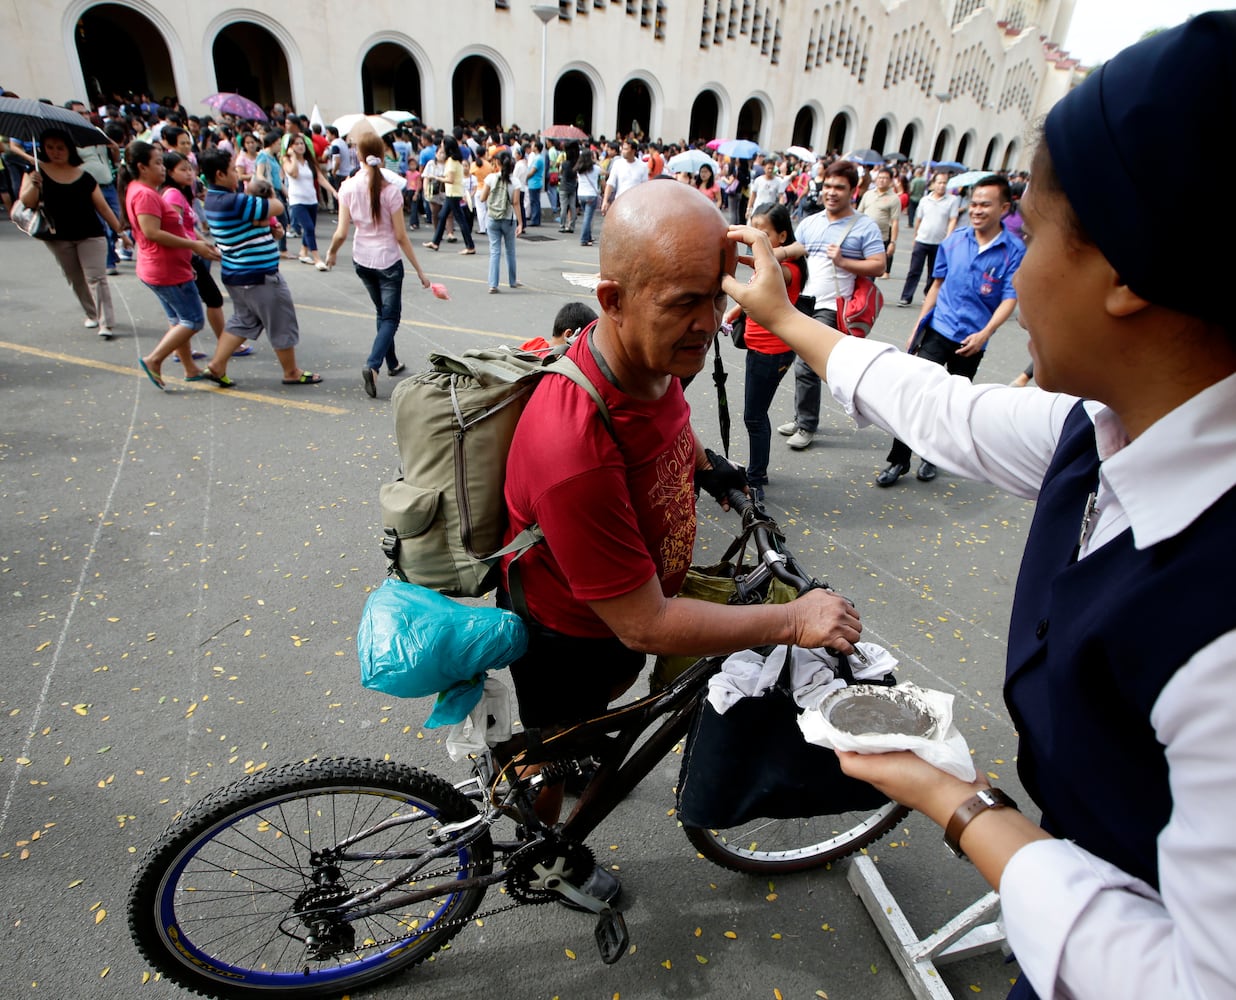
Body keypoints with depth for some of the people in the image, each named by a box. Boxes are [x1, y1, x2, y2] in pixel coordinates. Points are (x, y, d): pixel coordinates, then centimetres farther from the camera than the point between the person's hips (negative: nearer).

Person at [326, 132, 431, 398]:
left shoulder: (348, 187, -6)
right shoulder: (391, 190, -14)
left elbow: (342, 232, -7)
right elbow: (401, 236, -12)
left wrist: (331, 251, 14)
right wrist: (419, 271, -5)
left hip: (362, 260, 4)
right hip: (388, 261, -4)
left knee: (383, 313, 23)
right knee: (390, 317, 4)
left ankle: (392, 363, 30)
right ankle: (372, 365, -17)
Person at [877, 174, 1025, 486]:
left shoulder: (1014, 250, -7)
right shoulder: (954, 240, 2)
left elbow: (1010, 298, -10)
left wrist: (984, 333, -24)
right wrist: (918, 325, 11)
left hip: (972, 340, -1)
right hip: (938, 329, 1)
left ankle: (932, 456, 28)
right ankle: (899, 460, 1)